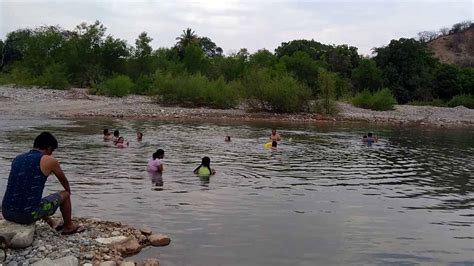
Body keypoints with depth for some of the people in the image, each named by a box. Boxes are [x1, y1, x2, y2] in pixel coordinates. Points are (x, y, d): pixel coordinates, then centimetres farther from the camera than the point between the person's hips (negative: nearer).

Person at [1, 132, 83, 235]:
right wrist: (68, 192, 38)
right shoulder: (49, 161, -6)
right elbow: (64, 180, 14)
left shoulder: (18, 158, 12)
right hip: (28, 215, -6)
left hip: (6, 213, 7)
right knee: (64, 195, 15)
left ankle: (53, 224, 47)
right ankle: (69, 226, 34)